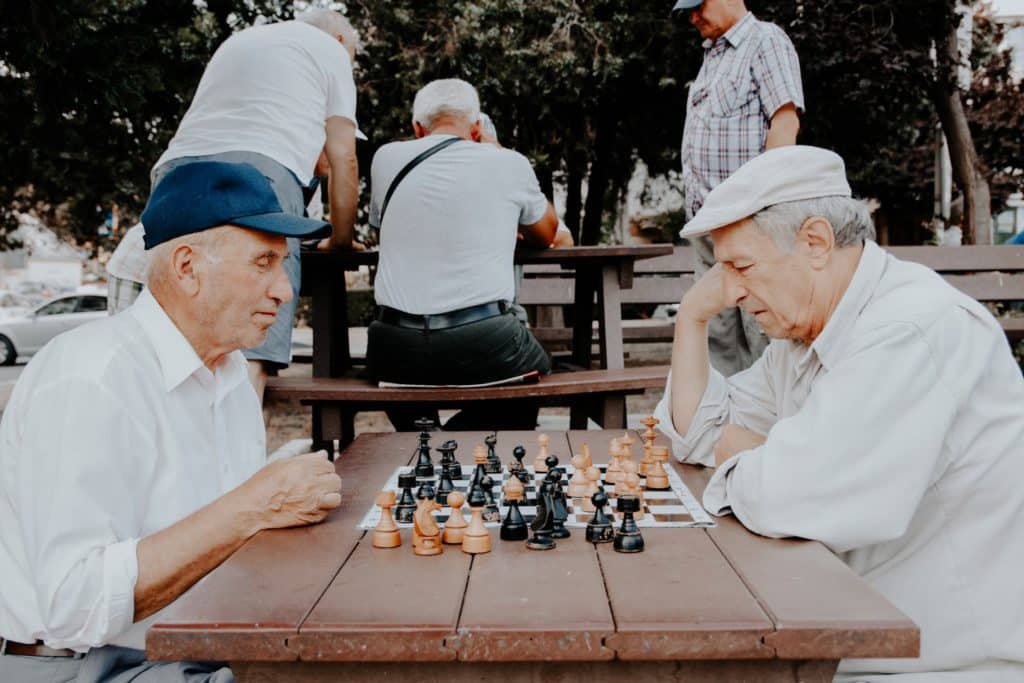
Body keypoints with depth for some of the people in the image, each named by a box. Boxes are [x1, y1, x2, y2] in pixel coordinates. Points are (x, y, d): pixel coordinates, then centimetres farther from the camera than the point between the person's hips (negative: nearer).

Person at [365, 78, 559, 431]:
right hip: (483, 344, -2)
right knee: (538, 369, 30)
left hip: (396, 350, 3)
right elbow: (546, 235, 22)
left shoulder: (386, 158, 8)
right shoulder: (510, 164, 3)